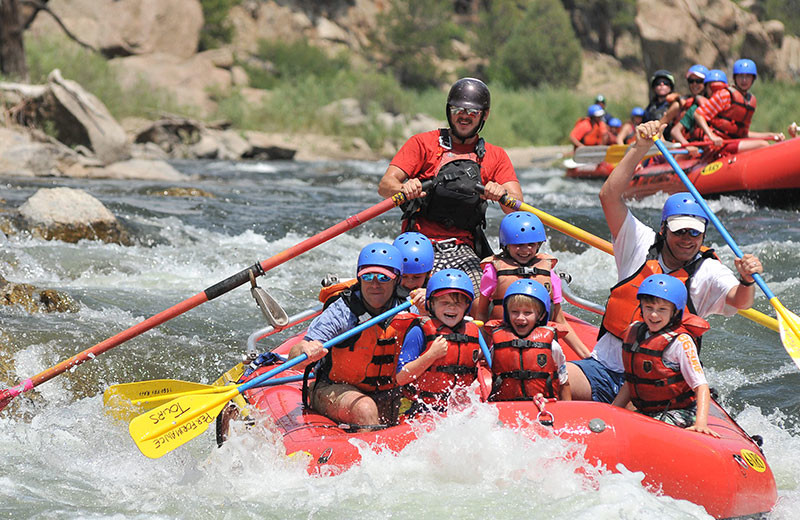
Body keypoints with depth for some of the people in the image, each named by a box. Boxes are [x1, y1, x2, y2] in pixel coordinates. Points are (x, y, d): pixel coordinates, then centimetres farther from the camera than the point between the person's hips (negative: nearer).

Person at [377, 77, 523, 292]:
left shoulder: (496, 156, 14)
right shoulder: (423, 143, 7)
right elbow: (384, 186, -4)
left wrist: (502, 195, -24)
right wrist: (404, 190, -29)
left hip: (463, 250, 2)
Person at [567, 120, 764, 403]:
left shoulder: (708, 273, 0)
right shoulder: (642, 245, 4)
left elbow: (738, 300, -19)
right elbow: (609, 196, -5)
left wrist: (746, 282, -43)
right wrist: (640, 148, -13)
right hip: (605, 367, 2)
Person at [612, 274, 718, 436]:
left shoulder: (680, 342, -15)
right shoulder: (634, 331, 7)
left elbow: (701, 386, -19)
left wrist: (701, 424, -32)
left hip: (678, 415, -7)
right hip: (645, 413, 7)